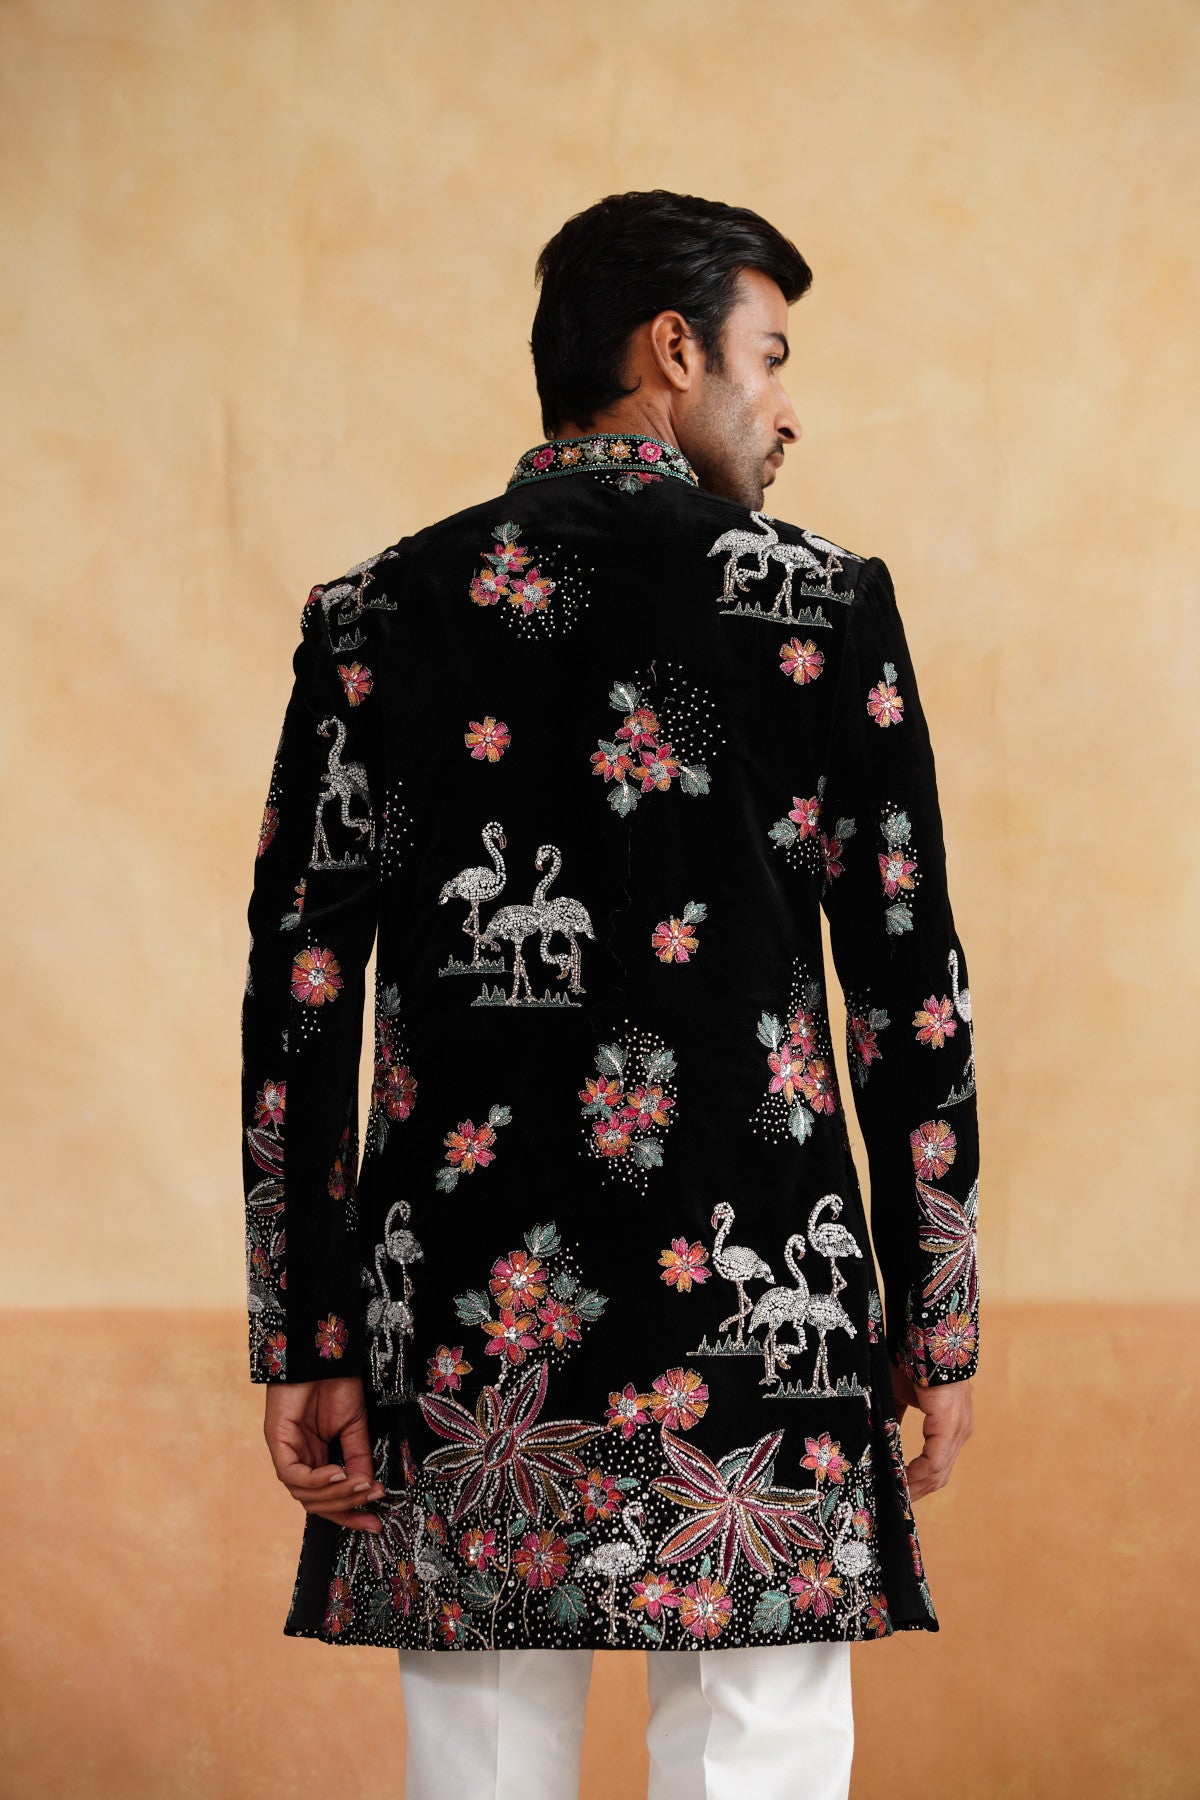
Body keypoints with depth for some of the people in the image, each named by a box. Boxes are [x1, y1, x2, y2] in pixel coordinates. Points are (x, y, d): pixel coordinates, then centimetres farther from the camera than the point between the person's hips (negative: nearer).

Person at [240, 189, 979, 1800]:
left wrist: (304, 1342, 6)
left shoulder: (375, 620, 5)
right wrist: (940, 1323, 6)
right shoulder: (821, 607, -3)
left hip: (457, 1325, 3)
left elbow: (298, 1000, 2)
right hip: (755, 1319, -3)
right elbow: (911, 986, -2)